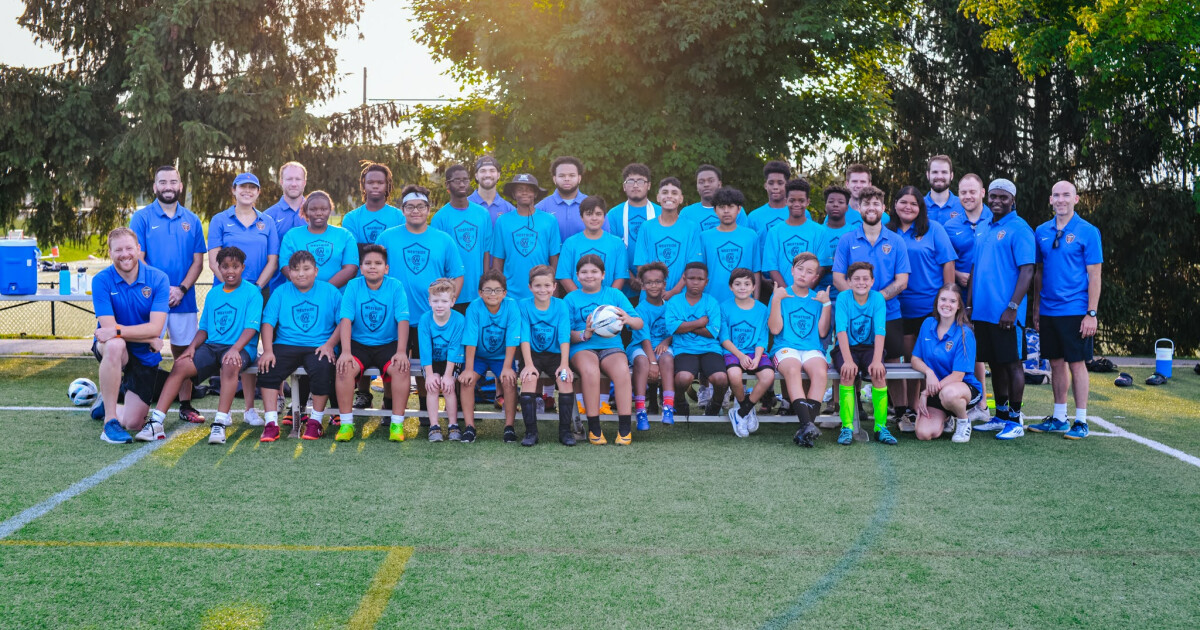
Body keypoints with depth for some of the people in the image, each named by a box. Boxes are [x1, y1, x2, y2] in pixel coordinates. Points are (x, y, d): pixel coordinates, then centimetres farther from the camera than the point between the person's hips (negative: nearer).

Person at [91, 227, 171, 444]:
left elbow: (155, 328, -21)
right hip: (111, 350, -1)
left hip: (145, 356, 1)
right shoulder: (101, 280, -13)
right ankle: (110, 421, -27)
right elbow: (108, 326, -19)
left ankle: (106, 402, 36)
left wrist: (118, 331, -34)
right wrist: (149, 339, -22)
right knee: (115, 345, -40)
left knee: (132, 423, -3)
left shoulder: (158, 279, -12)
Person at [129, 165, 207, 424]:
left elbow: (198, 261, 7)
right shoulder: (142, 217, 2)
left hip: (183, 298, 3)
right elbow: (137, 259, -3)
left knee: (184, 351, 6)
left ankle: (186, 406, 13)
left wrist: (181, 289, -8)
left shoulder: (192, 220, 10)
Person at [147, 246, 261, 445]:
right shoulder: (213, 293, 19)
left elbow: (251, 328, -11)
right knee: (180, 365, -19)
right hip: (211, 346, 5)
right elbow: (204, 328, 20)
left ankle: (220, 424, -41)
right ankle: (156, 420, -22)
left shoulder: (252, 292, 0)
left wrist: (235, 349, -27)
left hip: (241, 348, -5)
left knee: (230, 366, -39)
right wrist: (192, 346, 0)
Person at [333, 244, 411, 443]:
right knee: (345, 368, -29)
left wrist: (401, 352, -23)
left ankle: (397, 424, -18)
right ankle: (346, 423, -16)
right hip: (358, 343, 1)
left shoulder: (395, 286, -4)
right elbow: (345, 319, -10)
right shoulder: (353, 286, -2)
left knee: (400, 368, -30)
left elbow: (403, 320, -11)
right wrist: (345, 352, -22)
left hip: (388, 344, -1)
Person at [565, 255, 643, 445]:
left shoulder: (615, 295, 15)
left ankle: (624, 428, -27)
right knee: (590, 370, -36)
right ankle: (593, 429, -27)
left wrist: (628, 320, -17)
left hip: (611, 346, 1)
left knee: (622, 369, -33)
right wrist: (584, 335, -17)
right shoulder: (571, 299, 13)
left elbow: (640, 323, 6)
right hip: (582, 347, -1)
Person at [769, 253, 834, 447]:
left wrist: (826, 304, 2)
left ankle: (805, 430, -34)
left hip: (812, 348, 2)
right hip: (786, 347, -2)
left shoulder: (817, 298, 16)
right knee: (793, 370, -37)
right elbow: (775, 329, -1)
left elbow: (822, 332, 7)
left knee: (820, 372, -32)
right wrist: (776, 300, -6)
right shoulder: (781, 295, 10)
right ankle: (807, 424, -46)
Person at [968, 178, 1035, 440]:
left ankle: (1015, 420, 7)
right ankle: (1001, 416, 22)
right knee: (995, 364, 13)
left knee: (1012, 362, 0)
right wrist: (969, 304, 13)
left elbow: (1027, 271, -13)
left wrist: (1012, 307, -19)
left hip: (1005, 313, -7)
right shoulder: (984, 229, 15)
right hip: (983, 310, 7)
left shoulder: (1019, 229, -7)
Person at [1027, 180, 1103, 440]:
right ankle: (1059, 418, 20)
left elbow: (1094, 275, -7)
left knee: (1077, 363, 0)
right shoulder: (1042, 232, 7)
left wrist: (1091, 313, -12)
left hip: (1075, 311, -5)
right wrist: (1035, 308, 10)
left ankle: (1081, 421, 8)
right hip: (1048, 311, 5)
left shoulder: (1087, 231, -6)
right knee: (1056, 363, 11)